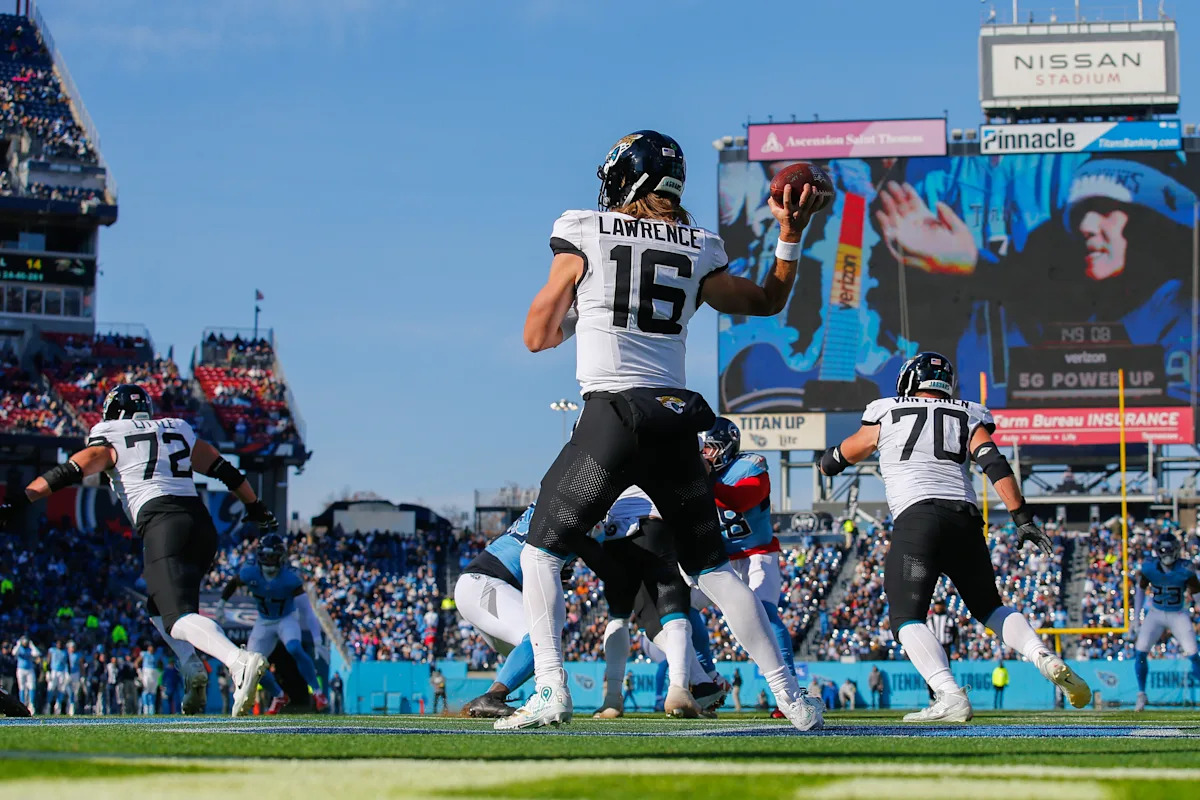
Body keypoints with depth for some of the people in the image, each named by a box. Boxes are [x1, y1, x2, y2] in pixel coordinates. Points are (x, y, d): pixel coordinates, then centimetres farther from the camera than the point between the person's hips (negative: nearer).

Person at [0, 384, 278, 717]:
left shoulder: (111, 439, 10)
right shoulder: (179, 431, 24)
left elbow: (69, 473, -1)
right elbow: (224, 470, 27)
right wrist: (256, 507, 39)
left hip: (161, 522, -6)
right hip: (200, 522, 6)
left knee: (179, 617, -17)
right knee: (158, 606, 25)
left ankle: (240, 662, -43)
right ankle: (193, 668, 0)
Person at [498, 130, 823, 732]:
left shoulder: (585, 236, 2)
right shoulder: (698, 251, 12)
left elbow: (537, 337, 7)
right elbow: (767, 301, 26)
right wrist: (791, 234, 29)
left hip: (613, 417, -4)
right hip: (677, 419, 4)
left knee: (541, 553, 9)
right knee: (712, 567, 15)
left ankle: (550, 691, -7)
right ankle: (790, 696, 10)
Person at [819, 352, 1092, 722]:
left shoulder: (886, 416, 15)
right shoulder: (967, 417, 18)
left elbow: (832, 462, 26)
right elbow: (995, 465, 2)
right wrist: (1023, 519, -1)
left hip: (917, 519, -4)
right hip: (965, 521, 4)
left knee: (907, 618, -3)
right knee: (988, 607, 21)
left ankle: (950, 696, -24)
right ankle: (1045, 658, -2)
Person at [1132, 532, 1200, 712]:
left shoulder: (1185, 569, -18)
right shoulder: (1149, 567, -13)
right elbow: (1140, 590, 4)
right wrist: (1136, 616, 3)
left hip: (1179, 615, -2)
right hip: (1156, 614, 2)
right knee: (1140, 651, -9)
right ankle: (1141, 695, 8)